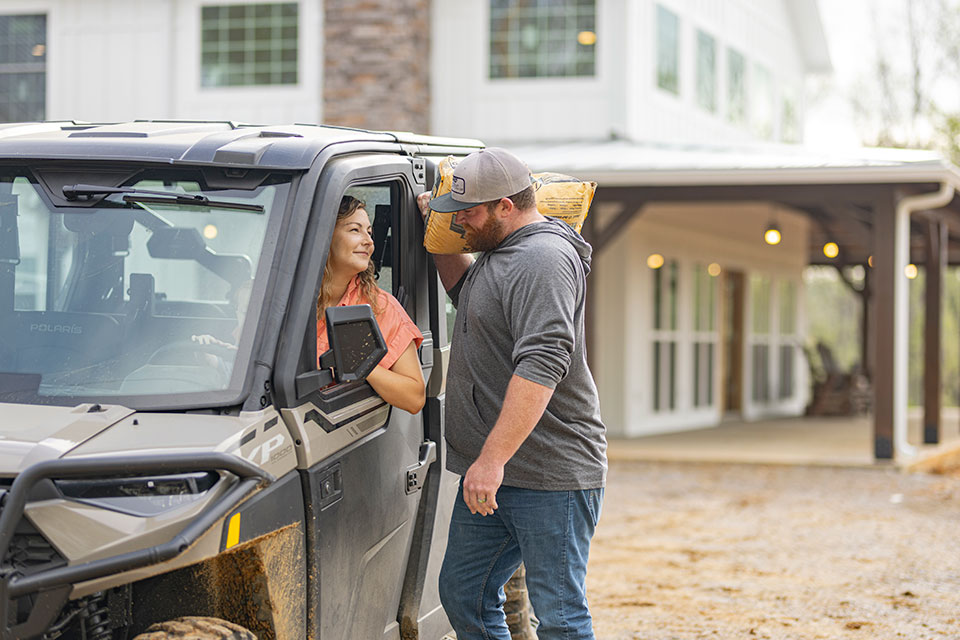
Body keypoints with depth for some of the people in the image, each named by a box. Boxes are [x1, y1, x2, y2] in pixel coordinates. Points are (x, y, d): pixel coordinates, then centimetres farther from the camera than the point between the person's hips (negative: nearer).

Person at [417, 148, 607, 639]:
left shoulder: (544, 259, -17)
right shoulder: (500, 253, 15)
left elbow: (541, 367, -27)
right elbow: (464, 290, 40)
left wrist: (493, 459, -31)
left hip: (550, 478, -10)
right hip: (488, 473, 11)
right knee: (462, 594, 14)